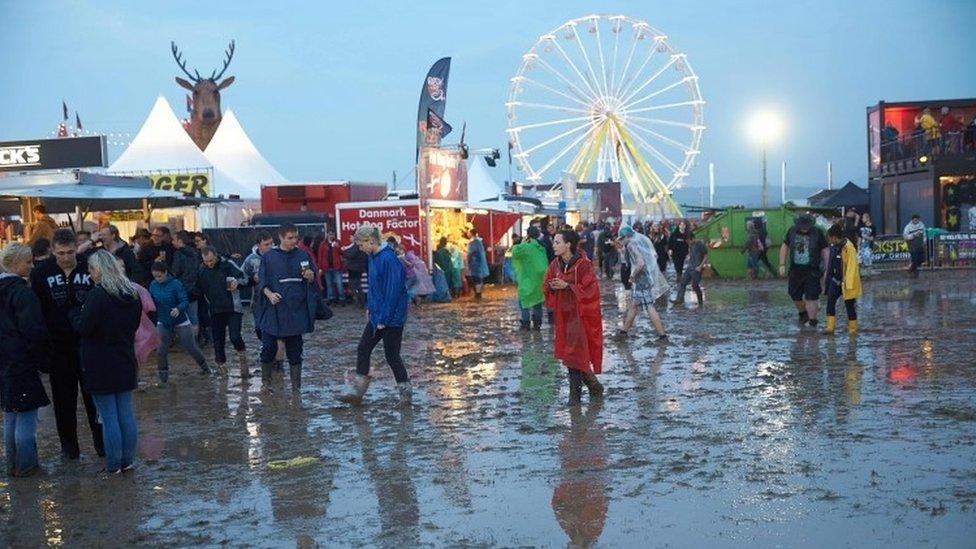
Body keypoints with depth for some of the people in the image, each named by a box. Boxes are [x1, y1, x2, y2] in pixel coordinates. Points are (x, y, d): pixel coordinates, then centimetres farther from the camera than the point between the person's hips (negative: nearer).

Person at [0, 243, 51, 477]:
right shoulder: (21, 292, -17)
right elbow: (33, 331, -20)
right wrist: (42, 359, -9)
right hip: (21, 361, -9)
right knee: (27, 414, 0)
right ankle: (26, 465, 5)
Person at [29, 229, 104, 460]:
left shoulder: (90, 269, -5)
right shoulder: (41, 273, -4)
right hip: (59, 346, 0)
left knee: (94, 393, 8)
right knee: (64, 397, 10)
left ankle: (101, 439, 20)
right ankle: (68, 443, 21)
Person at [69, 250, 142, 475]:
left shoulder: (98, 295, -16)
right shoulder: (132, 294, 6)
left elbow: (83, 328, -15)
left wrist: (75, 313, 2)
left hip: (100, 366, -6)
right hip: (125, 363, 6)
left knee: (108, 417, 0)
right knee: (126, 413, 11)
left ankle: (113, 465, 6)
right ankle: (128, 460, 18)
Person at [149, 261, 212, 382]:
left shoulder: (176, 284, -19)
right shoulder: (153, 286, -5)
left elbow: (185, 302, -23)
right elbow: (151, 303, 6)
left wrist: (178, 309, -42)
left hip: (180, 322, -3)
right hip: (163, 323, 3)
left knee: (190, 347, 8)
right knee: (160, 351, -6)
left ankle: (204, 366, 33)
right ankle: (163, 376, 12)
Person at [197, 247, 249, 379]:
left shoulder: (227, 265, -6)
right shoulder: (202, 270, 3)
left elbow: (244, 278, -2)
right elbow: (199, 291, 14)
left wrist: (237, 282, -23)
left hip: (232, 309, -4)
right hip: (215, 312, 4)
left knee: (235, 337, -16)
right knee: (218, 340, 7)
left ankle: (242, 357, 8)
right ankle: (221, 365, 24)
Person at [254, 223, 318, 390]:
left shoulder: (303, 255, 4)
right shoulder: (269, 257, 0)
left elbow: (312, 280, 9)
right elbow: (262, 281, 2)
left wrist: (310, 276, -14)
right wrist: (269, 293, -17)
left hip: (296, 309, 1)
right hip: (274, 309, -1)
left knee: (295, 348, 7)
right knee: (269, 346, -3)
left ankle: (296, 385, 14)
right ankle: (265, 381, 15)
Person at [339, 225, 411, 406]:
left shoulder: (388, 259, -21)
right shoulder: (373, 257, 8)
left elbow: (393, 291, -23)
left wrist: (383, 319, -19)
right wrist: (369, 307, 14)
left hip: (391, 318, -9)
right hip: (376, 316, 9)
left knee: (392, 356, 0)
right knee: (362, 350, 9)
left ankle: (406, 393, 14)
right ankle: (357, 391, 16)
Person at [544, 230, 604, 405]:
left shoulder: (583, 265, -14)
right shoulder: (555, 265, 5)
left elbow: (589, 289, -17)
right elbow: (546, 286, 11)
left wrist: (567, 286, -22)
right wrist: (552, 287, -12)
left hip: (581, 315, -6)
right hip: (564, 315, 6)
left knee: (577, 354, -8)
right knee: (569, 354, 6)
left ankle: (595, 387, 13)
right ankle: (575, 392, 14)